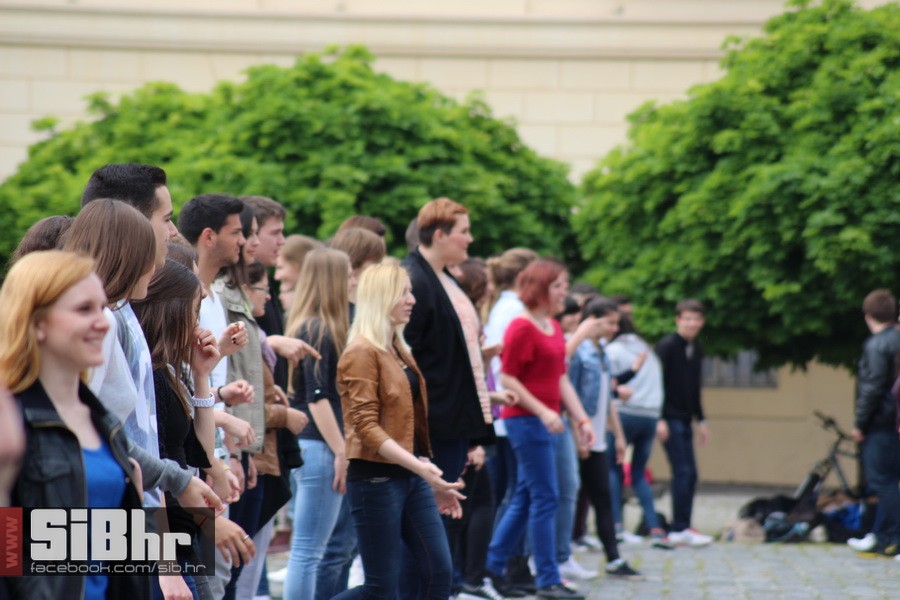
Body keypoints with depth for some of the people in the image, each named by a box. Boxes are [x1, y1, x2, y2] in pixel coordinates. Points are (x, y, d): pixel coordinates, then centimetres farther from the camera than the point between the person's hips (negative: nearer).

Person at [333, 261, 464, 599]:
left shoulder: (398, 350, 16)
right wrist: (418, 466, -26)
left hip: (411, 476, 9)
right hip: (376, 476, -9)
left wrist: (432, 479, 17)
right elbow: (366, 427, -18)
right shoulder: (361, 353, -11)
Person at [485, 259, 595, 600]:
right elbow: (507, 379, -14)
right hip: (525, 419, -9)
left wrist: (582, 419, 9)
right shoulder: (522, 328, -12)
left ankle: (493, 567, 23)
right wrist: (543, 412, -20)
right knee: (545, 498, -6)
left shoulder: (554, 328, 14)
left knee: (525, 497, 14)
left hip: (544, 421, 9)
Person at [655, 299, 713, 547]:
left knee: (690, 473, 6)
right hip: (670, 419, -8)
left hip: (685, 419, 8)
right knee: (683, 472, -11)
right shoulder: (667, 346, -10)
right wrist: (659, 419, -19)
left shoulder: (696, 349, 14)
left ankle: (683, 528, 11)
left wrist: (701, 420, 21)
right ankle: (679, 530, -8)